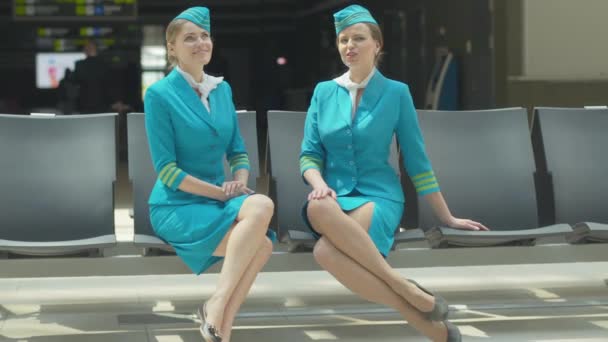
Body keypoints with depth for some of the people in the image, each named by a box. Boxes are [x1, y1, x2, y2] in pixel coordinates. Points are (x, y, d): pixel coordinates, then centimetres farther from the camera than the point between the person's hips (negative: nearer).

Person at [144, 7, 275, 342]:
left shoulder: (222, 89, 12)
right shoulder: (159, 94, -6)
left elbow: (237, 151, 16)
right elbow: (166, 169, -10)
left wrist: (240, 182, -7)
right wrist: (221, 191, -15)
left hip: (219, 201, 5)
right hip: (177, 206, -5)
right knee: (261, 225, -31)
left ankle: (217, 306, -19)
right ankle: (217, 307, -23)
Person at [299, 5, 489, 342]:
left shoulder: (396, 92, 4)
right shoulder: (323, 92, 11)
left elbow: (416, 160, 7)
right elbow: (309, 154, 9)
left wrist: (447, 218, 8)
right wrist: (319, 185, -14)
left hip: (378, 196, -3)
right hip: (335, 198, 3)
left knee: (326, 251, -36)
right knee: (319, 207, -38)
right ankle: (407, 291, -29)